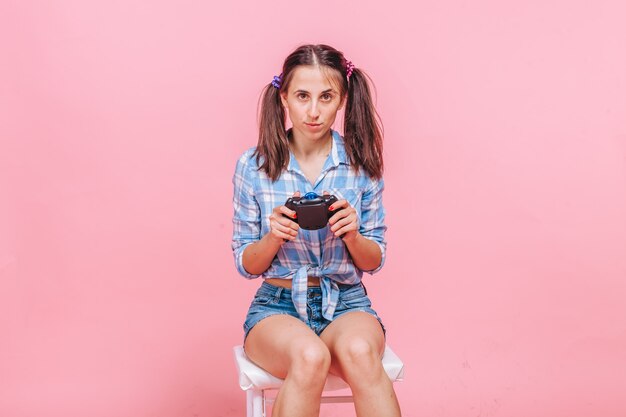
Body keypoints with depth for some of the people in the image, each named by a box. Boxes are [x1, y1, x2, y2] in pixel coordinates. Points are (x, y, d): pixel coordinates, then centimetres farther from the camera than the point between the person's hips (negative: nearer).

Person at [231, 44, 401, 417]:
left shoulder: (362, 165, 0)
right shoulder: (253, 166, -2)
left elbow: (375, 261, 6)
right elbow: (246, 265, 4)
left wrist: (352, 235, -16)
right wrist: (274, 236, -18)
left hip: (346, 302, 1)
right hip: (277, 304, 0)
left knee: (359, 351, -36)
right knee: (310, 356, -36)